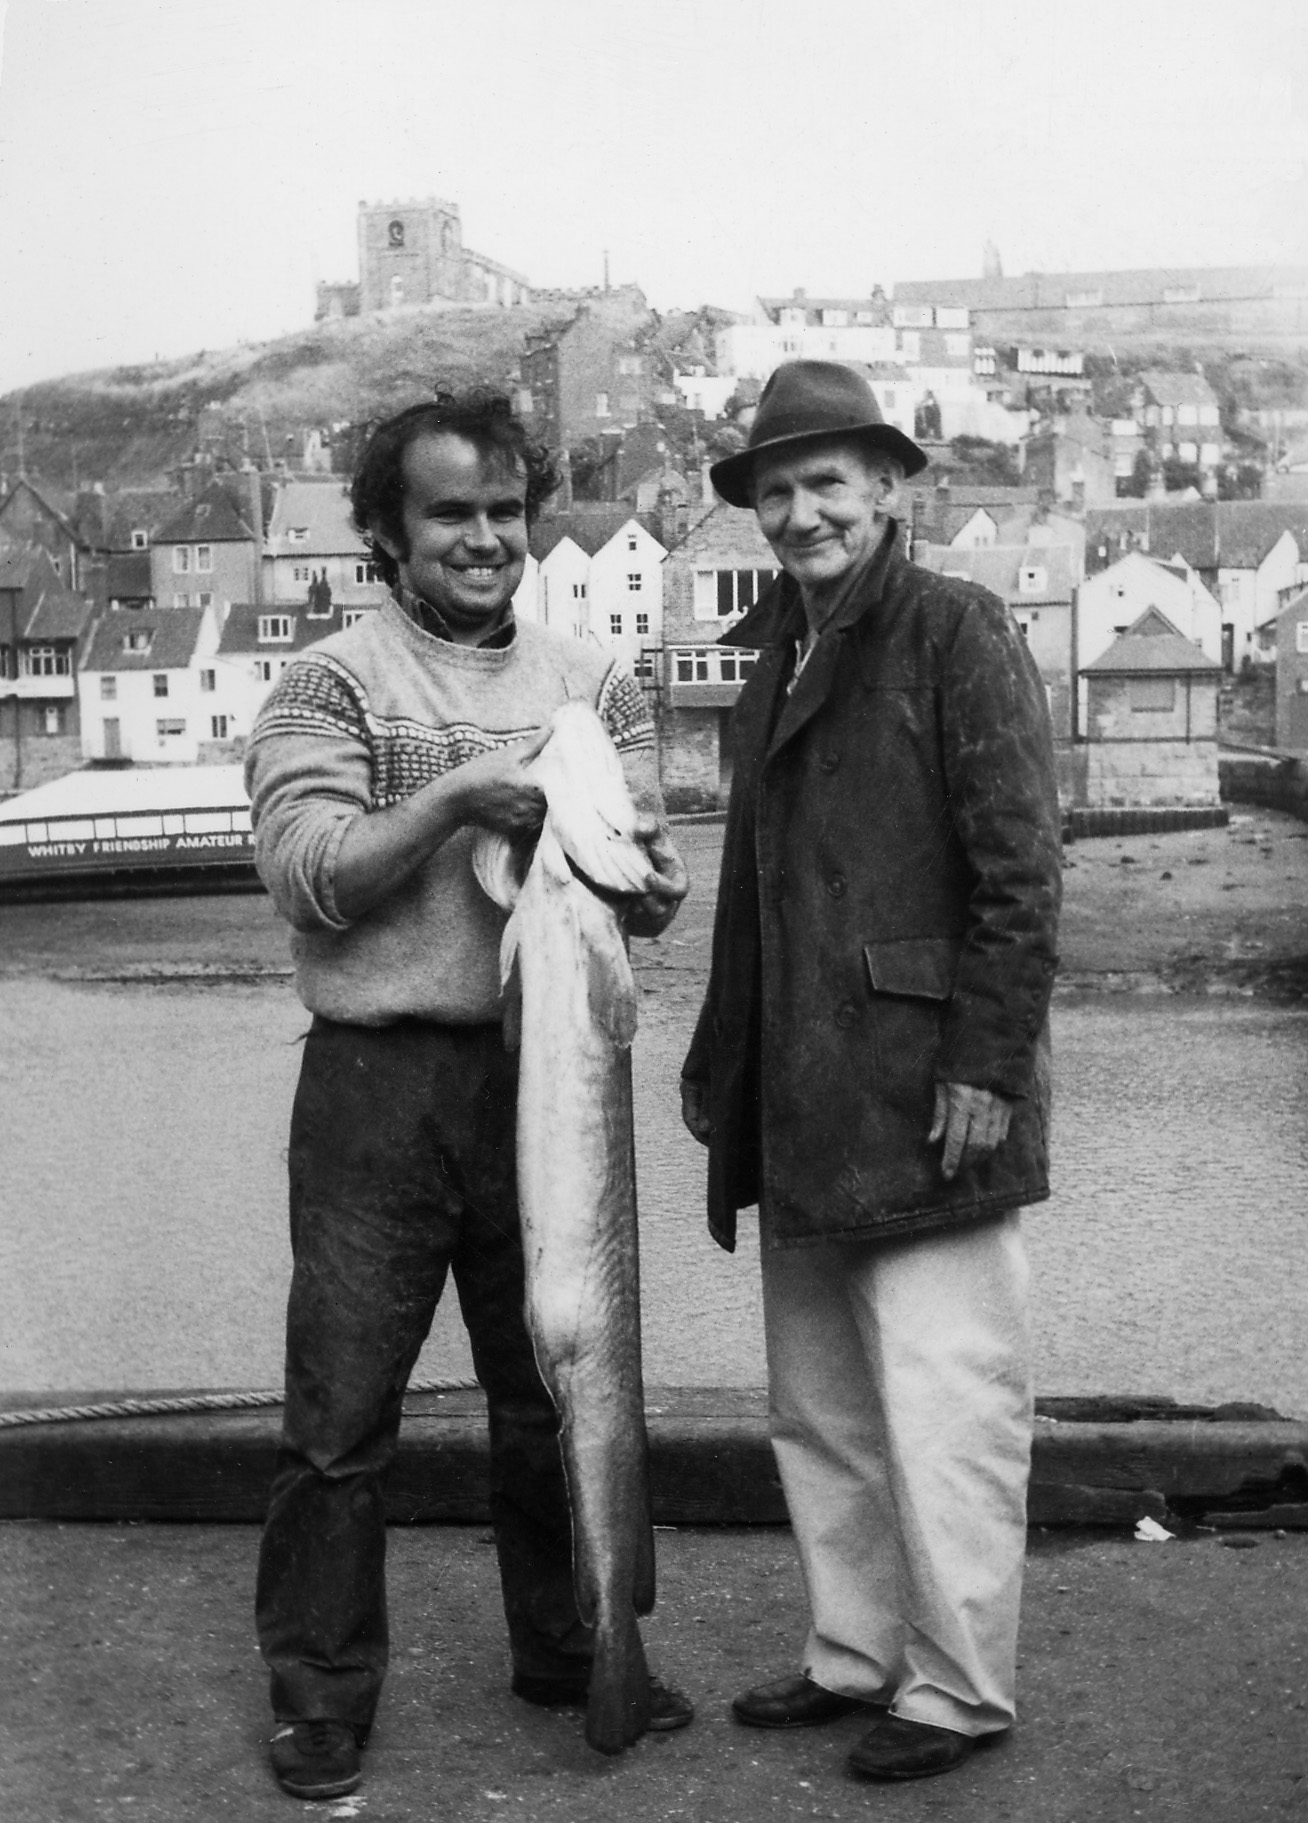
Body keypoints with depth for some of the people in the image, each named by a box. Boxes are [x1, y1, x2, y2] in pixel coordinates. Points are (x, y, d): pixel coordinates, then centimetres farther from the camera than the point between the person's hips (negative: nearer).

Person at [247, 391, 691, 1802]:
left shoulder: (593, 685, 10)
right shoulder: (329, 685, 0)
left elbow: (654, 889, 5)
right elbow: (308, 876, -11)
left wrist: (638, 873, -18)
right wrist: (459, 797, -21)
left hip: (548, 1070, 3)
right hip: (380, 1085, -3)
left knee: (559, 1385, 14)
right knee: (342, 1406, 3)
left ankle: (569, 1650, 32)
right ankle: (321, 1691, 19)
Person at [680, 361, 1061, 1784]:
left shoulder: (957, 633, -6)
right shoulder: (777, 662, 17)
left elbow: (1017, 868, -12)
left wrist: (987, 1064, -17)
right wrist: (721, 1066, 21)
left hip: (923, 1105, -8)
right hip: (801, 1112, 8)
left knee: (942, 1408, -1)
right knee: (817, 1410, 16)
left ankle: (958, 1690, 14)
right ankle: (855, 1654, 30)